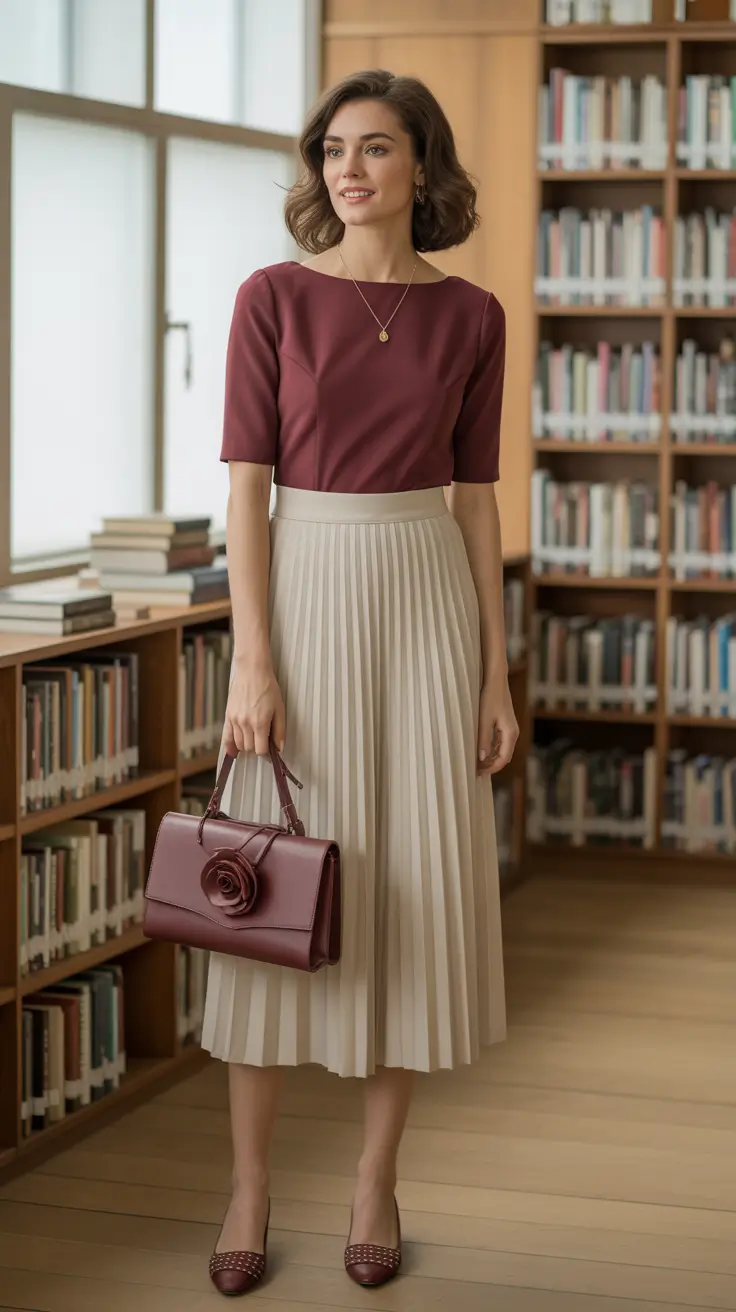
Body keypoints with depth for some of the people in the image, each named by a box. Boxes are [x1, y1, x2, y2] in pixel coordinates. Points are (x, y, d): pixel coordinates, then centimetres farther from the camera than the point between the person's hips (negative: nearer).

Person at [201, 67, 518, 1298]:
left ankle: (377, 1184, 17)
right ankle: (249, 1187, 13)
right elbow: (246, 483, -5)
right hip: (304, 592, -2)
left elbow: (475, 497, 6)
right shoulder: (274, 298, -1)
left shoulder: (470, 317, 5)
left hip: (428, 605, 2)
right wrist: (251, 662, -12)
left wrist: (496, 674, 3)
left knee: (414, 887, 3)